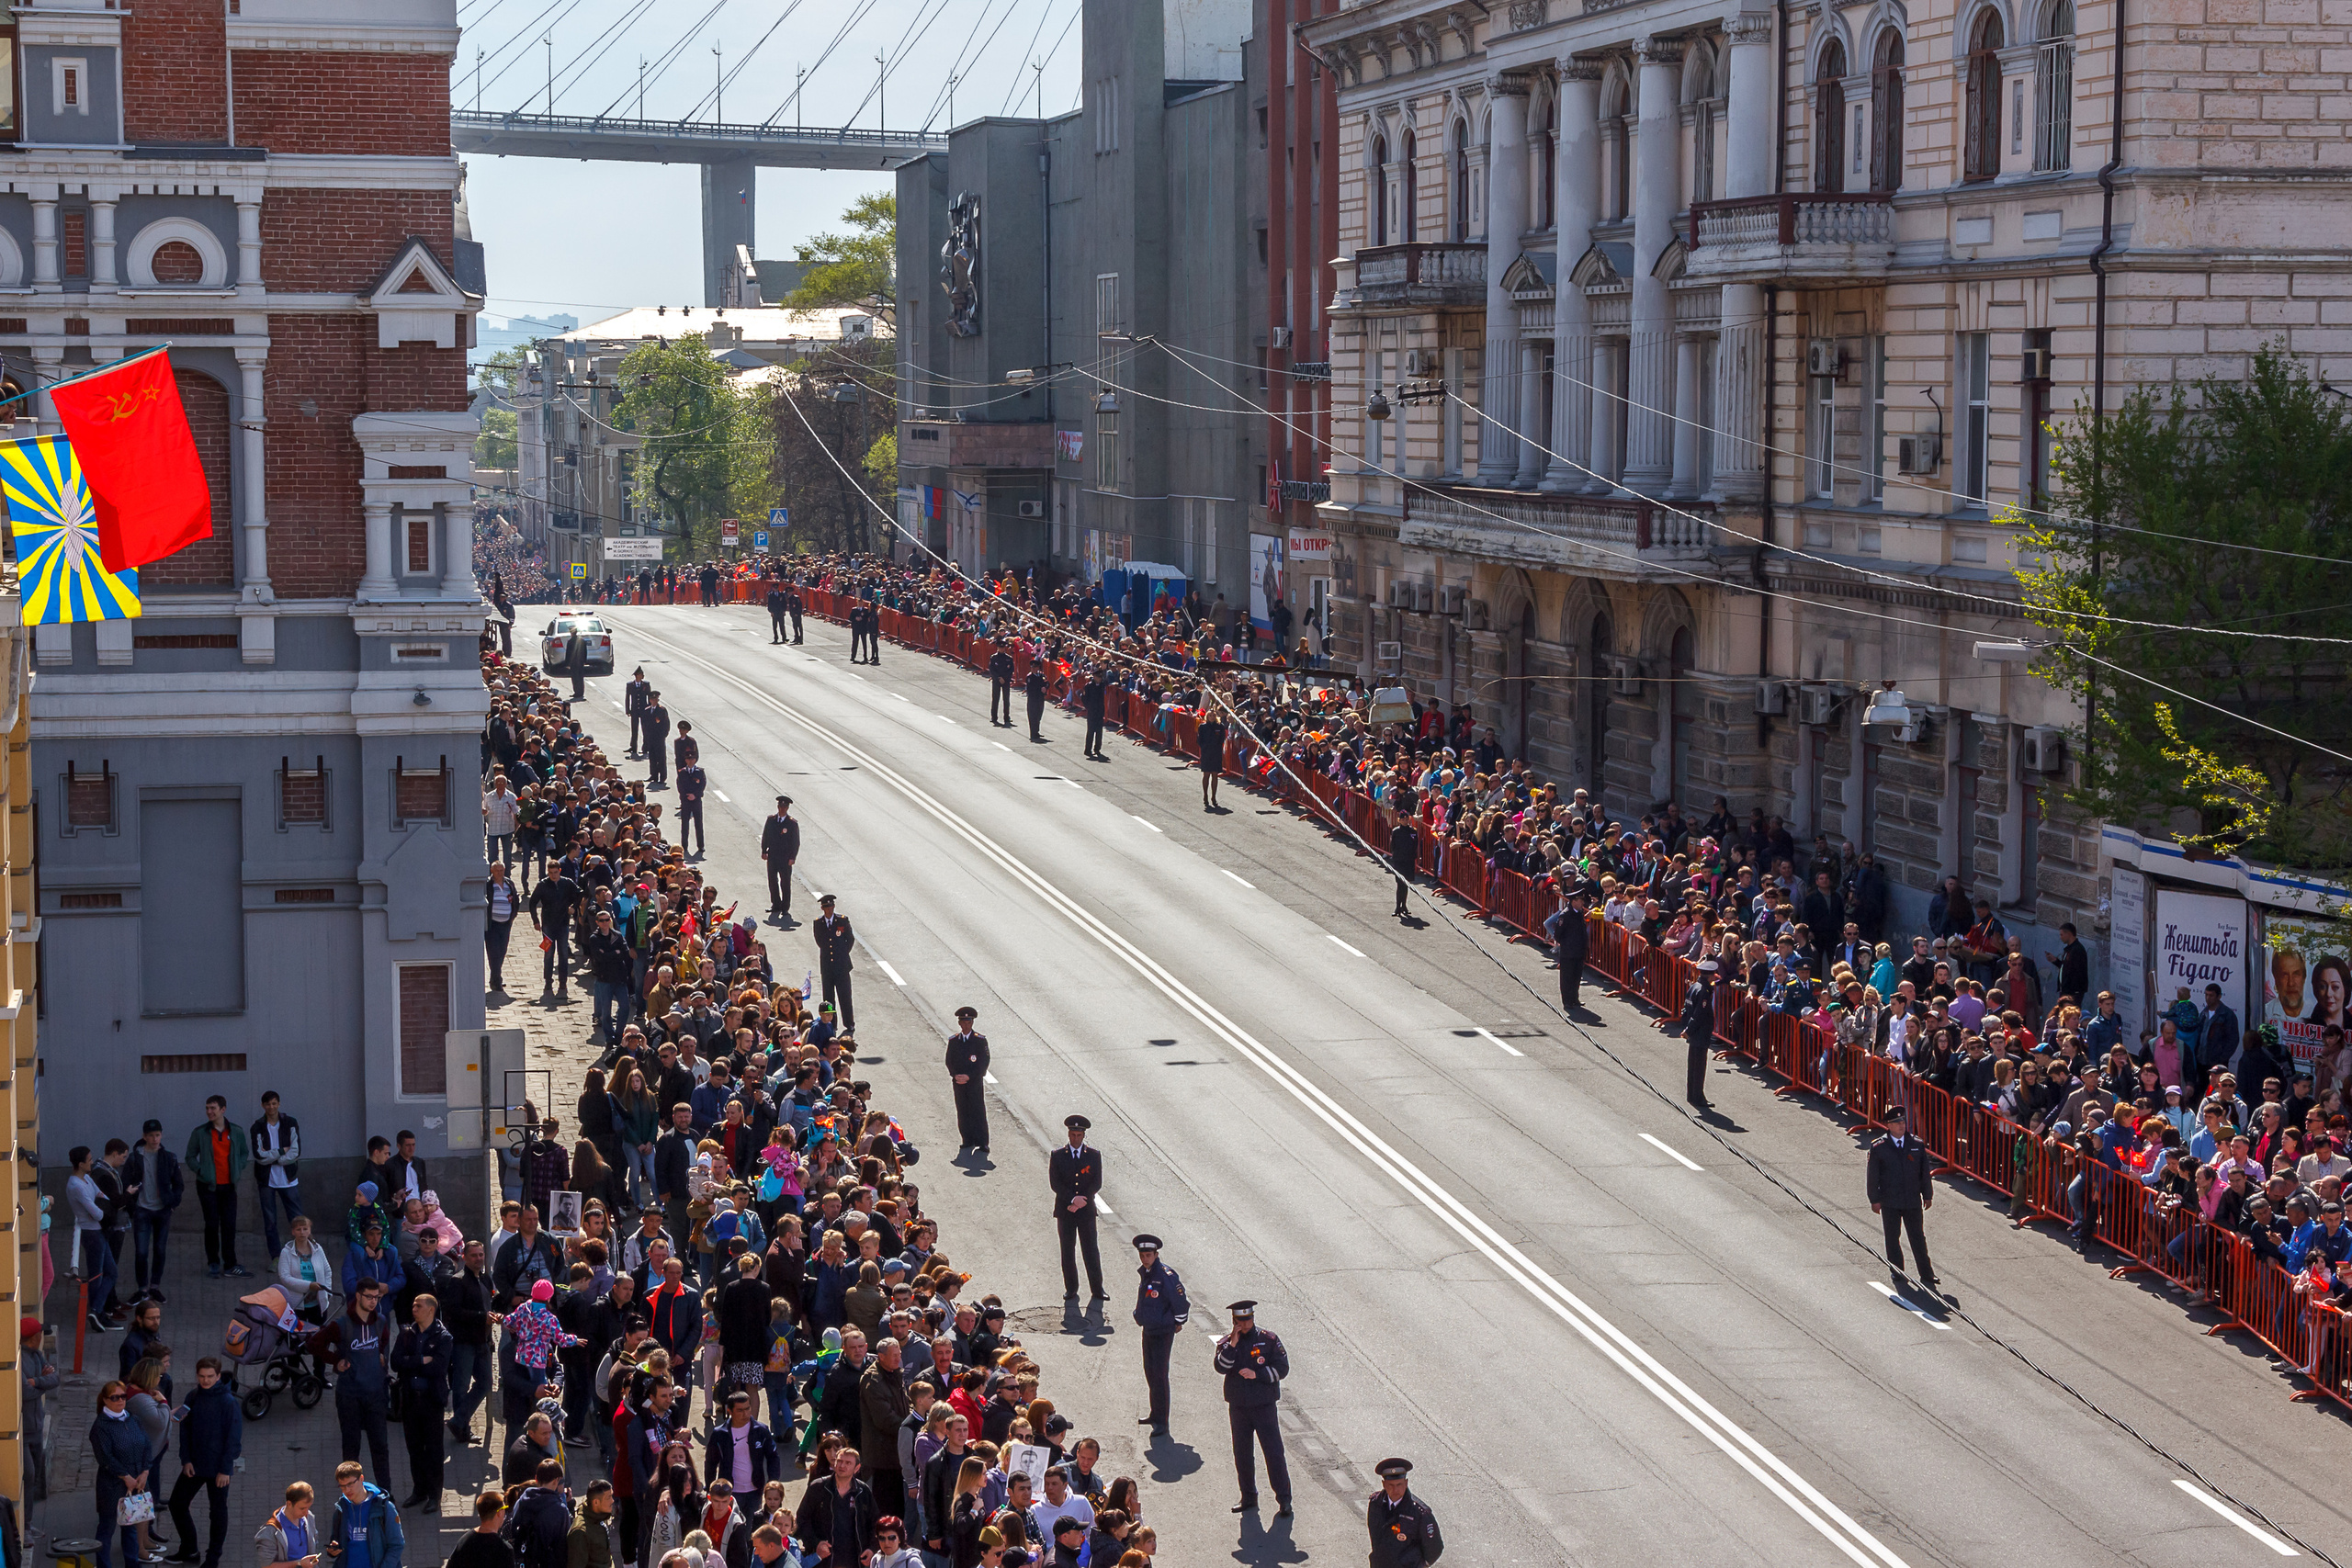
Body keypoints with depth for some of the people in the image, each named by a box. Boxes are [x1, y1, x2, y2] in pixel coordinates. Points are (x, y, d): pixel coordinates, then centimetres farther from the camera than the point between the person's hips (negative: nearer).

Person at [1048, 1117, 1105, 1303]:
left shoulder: (1094, 1156, 3)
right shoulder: (1057, 1156, 1)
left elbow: (1097, 1183, -1)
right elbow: (1055, 1183, -6)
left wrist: (1082, 1200, -13)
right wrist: (1073, 1199, -17)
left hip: (1086, 1210, 0)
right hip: (1065, 1210, 0)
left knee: (1091, 1250, 2)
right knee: (1067, 1251, 5)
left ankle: (1097, 1288, 10)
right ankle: (1071, 1288, 15)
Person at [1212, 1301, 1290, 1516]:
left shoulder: (1268, 1339, -1)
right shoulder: (1227, 1341, 4)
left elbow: (1282, 1368, -5)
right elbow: (1220, 1367, -11)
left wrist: (1257, 1374, -16)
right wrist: (1232, 1345, -21)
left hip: (1264, 1405, -3)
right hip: (1238, 1406, 3)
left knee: (1274, 1451, -6)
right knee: (1242, 1453, 10)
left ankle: (1284, 1499, -2)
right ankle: (1248, 1497, 23)